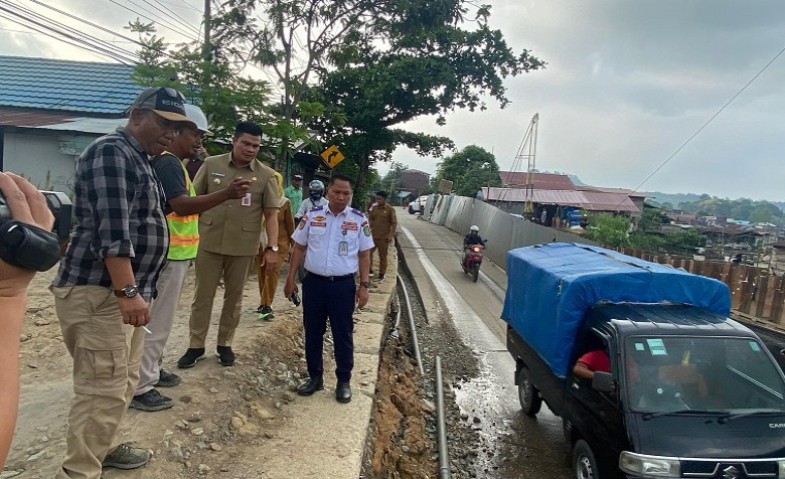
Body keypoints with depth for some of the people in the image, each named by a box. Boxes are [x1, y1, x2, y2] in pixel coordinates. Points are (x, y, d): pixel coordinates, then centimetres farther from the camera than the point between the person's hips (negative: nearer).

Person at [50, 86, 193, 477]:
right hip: (99, 291, -10)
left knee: (122, 383, 18)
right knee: (103, 388, -9)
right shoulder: (112, 152, -12)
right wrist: (127, 291, -28)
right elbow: (112, 227, -23)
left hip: (123, 290, 10)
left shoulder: (138, 159, 19)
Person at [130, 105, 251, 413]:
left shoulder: (172, 163, 17)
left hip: (174, 253, 11)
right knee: (156, 321, -5)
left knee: (159, 319, 19)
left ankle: (151, 370, 32)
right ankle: (140, 388, 3)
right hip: (168, 255, -11)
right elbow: (181, 205, -31)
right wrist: (225, 194, -39)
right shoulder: (167, 163, -16)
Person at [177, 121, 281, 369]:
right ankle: (196, 346, 22)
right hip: (209, 242, 0)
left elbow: (271, 214, -1)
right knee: (202, 296, 9)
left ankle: (225, 344, 28)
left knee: (234, 297, 12)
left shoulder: (266, 175, -2)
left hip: (243, 247, 0)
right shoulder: (211, 164, 0)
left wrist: (272, 248, -8)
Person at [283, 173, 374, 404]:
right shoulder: (312, 216, 1)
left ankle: (343, 381, 21)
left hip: (343, 285, -1)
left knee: (343, 335, 7)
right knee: (312, 333, 12)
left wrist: (364, 285, -2)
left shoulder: (359, 220, -2)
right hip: (314, 282, 2)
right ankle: (315, 377, 28)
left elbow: (364, 255, 3)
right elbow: (299, 248, 8)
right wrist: (290, 278, 5)